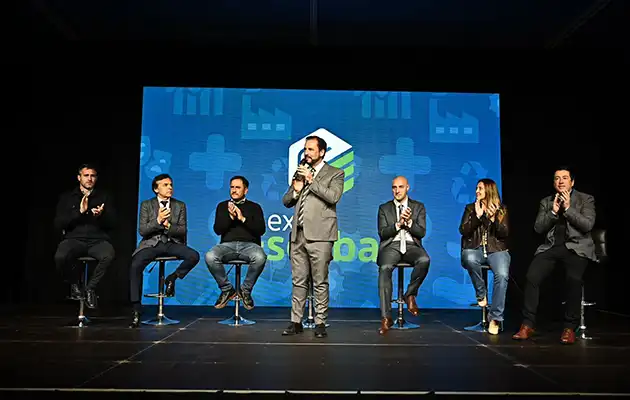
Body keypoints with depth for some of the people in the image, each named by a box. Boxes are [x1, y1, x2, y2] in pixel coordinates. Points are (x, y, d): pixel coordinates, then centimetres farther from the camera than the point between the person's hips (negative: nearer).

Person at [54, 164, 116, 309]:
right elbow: (58, 224, 2)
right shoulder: (66, 197, 13)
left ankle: (90, 287, -8)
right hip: (74, 239, 0)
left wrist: (101, 215, -16)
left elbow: (111, 224, 6)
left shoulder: (104, 197, 13)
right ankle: (74, 284, -1)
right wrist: (79, 212, -11)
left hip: (98, 240, 0)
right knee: (60, 257, -34)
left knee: (109, 255, -35)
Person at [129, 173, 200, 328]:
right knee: (135, 266, -30)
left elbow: (183, 231, 3)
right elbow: (142, 230, -2)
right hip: (151, 243, -1)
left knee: (194, 256, -28)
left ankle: (172, 278, 1)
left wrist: (168, 225, -16)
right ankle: (136, 310, -19)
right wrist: (158, 221, -18)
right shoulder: (146, 205, 7)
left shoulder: (180, 205, 10)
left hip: (172, 243, 1)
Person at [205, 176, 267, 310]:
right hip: (228, 244, 1)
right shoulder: (223, 206, 20)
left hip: (249, 244, -1)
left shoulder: (254, 207, 16)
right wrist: (230, 217, -6)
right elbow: (217, 230, 9)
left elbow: (261, 229, 3)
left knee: (260, 257, -36)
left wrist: (243, 219, -7)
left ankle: (246, 290, -11)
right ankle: (227, 289, -9)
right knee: (210, 257, -32)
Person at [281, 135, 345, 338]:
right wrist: (296, 189, -1)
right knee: (299, 281, 9)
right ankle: (296, 322, 15)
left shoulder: (335, 173, 5)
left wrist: (312, 180, -11)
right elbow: (286, 201, 19)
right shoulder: (301, 172, 20)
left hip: (319, 235, -5)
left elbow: (333, 196, -13)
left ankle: (320, 323, 6)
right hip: (298, 235, 5)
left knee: (320, 282, -2)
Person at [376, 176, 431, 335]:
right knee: (384, 269, -32)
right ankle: (386, 317, -31)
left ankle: (410, 294, -10)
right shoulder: (384, 208, 14)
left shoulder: (418, 207, 14)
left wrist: (409, 222, -13)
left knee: (425, 260, -35)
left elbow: (422, 233, 4)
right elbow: (382, 233, 3)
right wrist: (398, 223, -11)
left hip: (411, 245, 1)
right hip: (391, 246, 0)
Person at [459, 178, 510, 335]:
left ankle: (495, 318, -23)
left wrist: (493, 218, -13)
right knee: (469, 258, -37)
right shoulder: (470, 208, 14)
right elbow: (463, 231, 0)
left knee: (502, 275, -31)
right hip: (475, 249, 1)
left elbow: (504, 234, 1)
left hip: (497, 250, 0)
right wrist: (477, 216, -10)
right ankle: (481, 294, -12)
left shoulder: (501, 209, 11)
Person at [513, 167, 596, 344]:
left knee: (574, 278, -32)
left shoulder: (586, 199, 7)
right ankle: (528, 325, -12)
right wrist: (553, 211, -7)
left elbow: (587, 225, -7)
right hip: (551, 247, 3)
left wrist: (568, 208, -13)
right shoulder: (546, 202, 15)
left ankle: (570, 327, -17)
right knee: (532, 276, -22)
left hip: (577, 247, -2)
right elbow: (538, 228, 6)